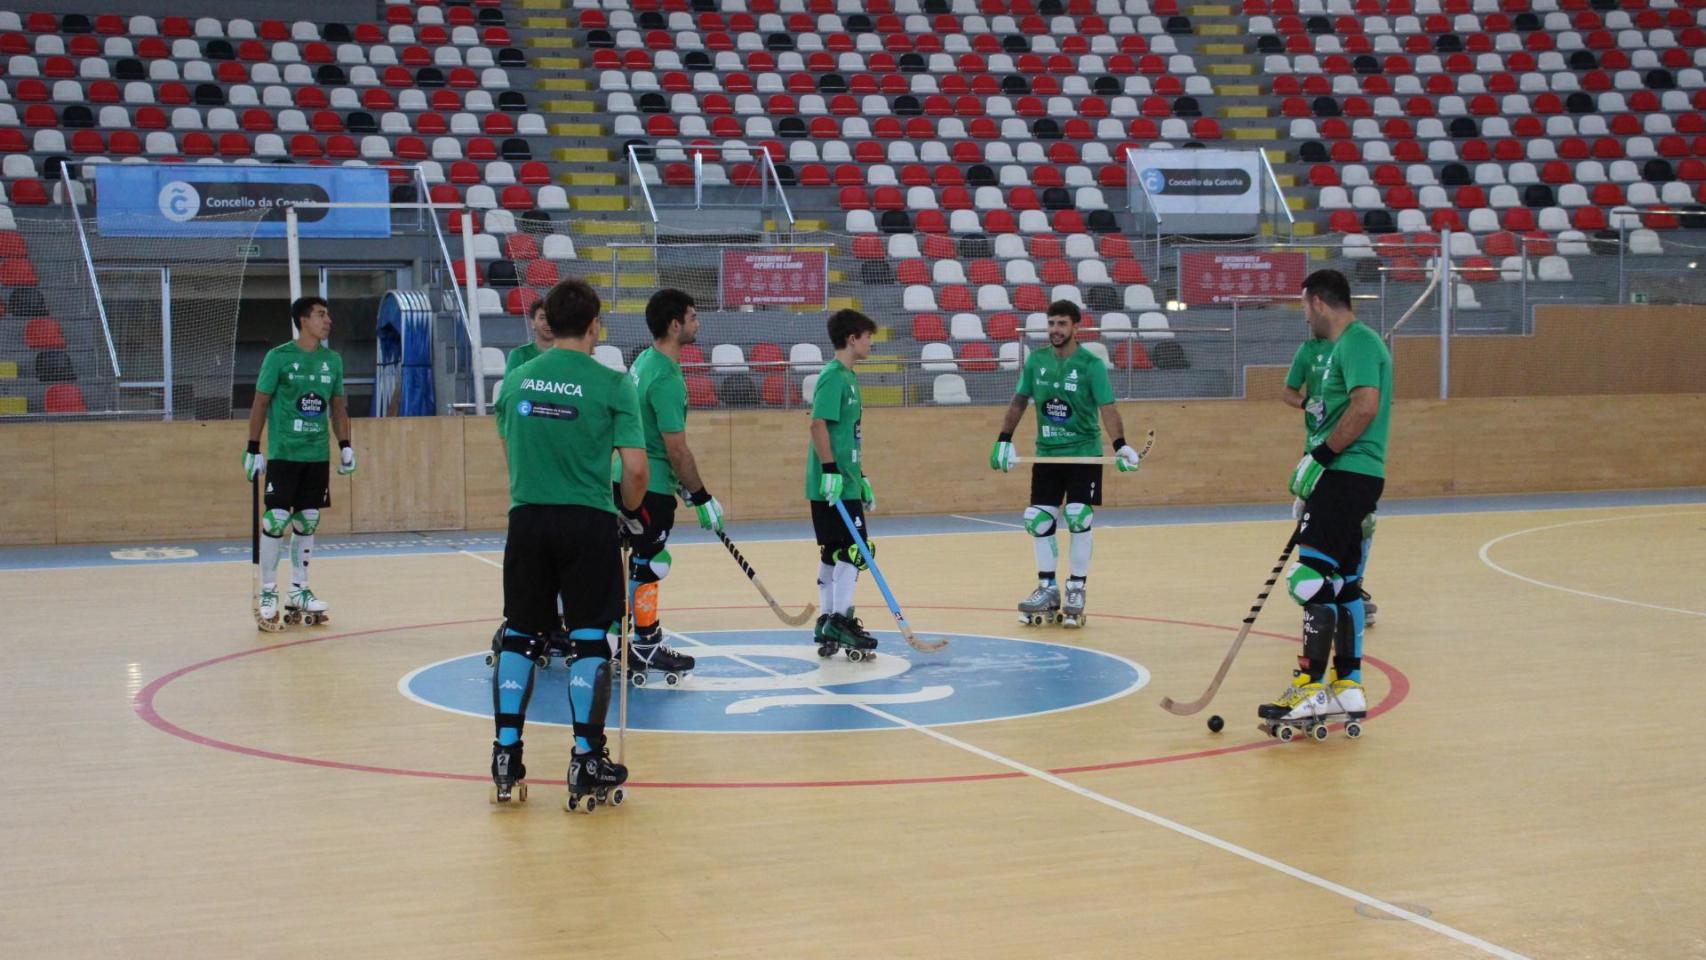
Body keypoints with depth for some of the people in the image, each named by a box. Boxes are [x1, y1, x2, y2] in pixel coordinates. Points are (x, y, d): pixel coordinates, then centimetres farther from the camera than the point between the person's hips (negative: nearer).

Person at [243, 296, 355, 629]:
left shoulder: (333, 360, 8)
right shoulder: (279, 357, -6)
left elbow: (338, 407, 15)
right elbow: (260, 404, -3)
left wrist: (346, 446, 8)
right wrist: (253, 449, -6)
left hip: (317, 456, 5)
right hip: (283, 454, -5)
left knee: (307, 523, 8)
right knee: (276, 520, -7)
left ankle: (299, 590, 17)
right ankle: (268, 593, 3)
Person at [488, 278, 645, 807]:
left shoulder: (516, 380, 5)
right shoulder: (612, 384, -7)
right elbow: (635, 469, -10)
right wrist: (629, 509, 9)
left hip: (527, 520, 4)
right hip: (588, 523, -3)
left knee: (519, 637, 12)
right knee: (590, 639, 4)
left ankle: (505, 757, 14)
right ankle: (586, 763, 4)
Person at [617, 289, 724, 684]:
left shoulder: (645, 362, 9)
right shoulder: (666, 379, -22)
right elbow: (677, 448, -21)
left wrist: (681, 484, 22)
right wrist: (702, 498, -14)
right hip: (650, 487, -10)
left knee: (644, 561, 16)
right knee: (648, 564, 0)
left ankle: (645, 639, 24)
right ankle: (644, 648, 8)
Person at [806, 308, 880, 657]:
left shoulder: (848, 376, 17)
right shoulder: (833, 376, -12)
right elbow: (819, 423, -20)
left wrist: (861, 477, 23)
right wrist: (831, 470, -23)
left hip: (845, 483, 10)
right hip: (832, 484, -10)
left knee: (834, 553, 11)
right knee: (855, 549, -9)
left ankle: (827, 625, 15)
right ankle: (839, 619, -7)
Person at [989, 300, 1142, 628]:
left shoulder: (1091, 364, -11)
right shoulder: (1036, 360, 2)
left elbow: (1108, 409, -17)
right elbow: (1019, 402, 10)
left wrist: (1120, 445, -30)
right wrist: (1003, 441, 4)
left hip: (1084, 454, -4)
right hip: (1046, 454, 4)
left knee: (1078, 519, -9)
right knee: (1039, 521, 2)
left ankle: (1076, 590, 5)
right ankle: (1047, 589, 15)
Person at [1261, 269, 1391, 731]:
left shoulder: (1356, 342, -12)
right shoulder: (1346, 344, 20)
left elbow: (1366, 407, -24)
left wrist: (1319, 456, -20)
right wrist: (1317, 458, 21)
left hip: (1346, 475, -11)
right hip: (1348, 477, 11)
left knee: (1312, 578, -13)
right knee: (1341, 581, 12)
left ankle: (1312, 688, -11)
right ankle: (1347, 686, 16)